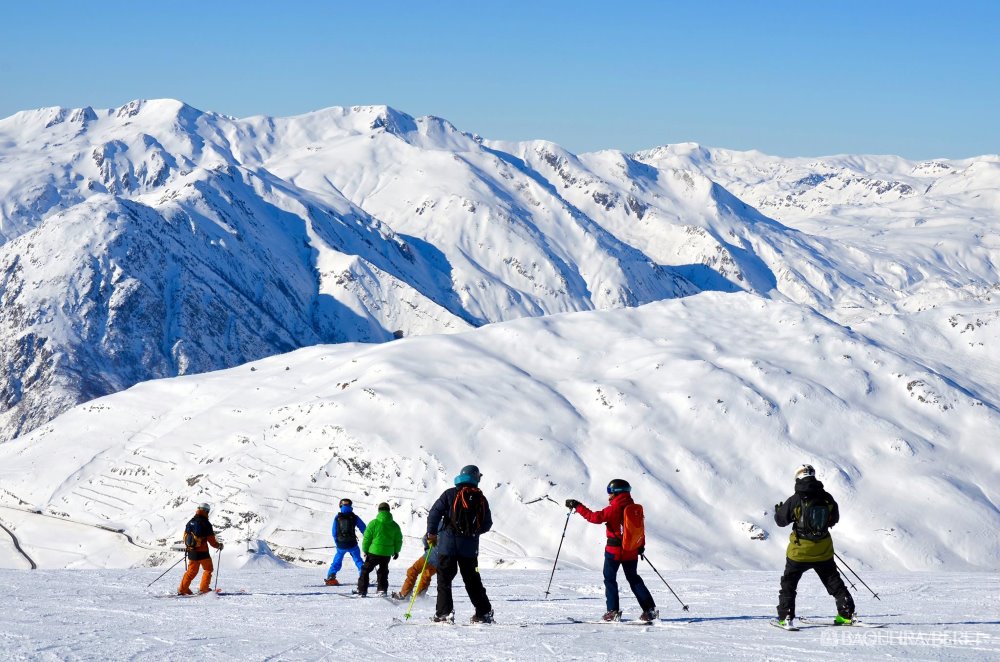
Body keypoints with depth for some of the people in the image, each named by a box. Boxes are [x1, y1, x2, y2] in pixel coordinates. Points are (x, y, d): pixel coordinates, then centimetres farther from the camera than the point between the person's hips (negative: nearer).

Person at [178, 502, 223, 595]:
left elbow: (185, 535, 14)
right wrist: (218, 545, 7)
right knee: (208, 569, 10)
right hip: (202, 552, -6)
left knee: (192, 571, 16)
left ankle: (183, 589, 12)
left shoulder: (190, 522, 5)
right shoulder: (206, 524, -13)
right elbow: (211, 540, -11)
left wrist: (187, 546, 30)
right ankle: (203, 588, 4)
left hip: (191, 551, 6)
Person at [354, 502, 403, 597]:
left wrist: (365, 550, 6)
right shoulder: (394, 525, 3)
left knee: (365, 570, 8)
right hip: (387, 553, 3)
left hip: (374, 551, -3)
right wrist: (396, 551, 26)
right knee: (383, 571, 20)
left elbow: (367, 538, -6)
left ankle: (362, 590, 6)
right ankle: (382, 589, 17)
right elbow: (398, 540, 12)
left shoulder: (374, 523, -9)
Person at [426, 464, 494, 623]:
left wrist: (431, 533, 2)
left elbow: (435, 513, -9)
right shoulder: (481, 499, 5)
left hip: (448, 543, -3)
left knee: (444, 578, 2)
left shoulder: (450, 494, -4)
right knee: (472, 580, 14)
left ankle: (444, 613, -7)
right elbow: (487, 524, 9)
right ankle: (484, 612, 16)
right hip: (470, 546, 3)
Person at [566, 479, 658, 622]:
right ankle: (650, 610, 8)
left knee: (610, 579, 5)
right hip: (631, 550, 6)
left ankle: (613, 611, -2)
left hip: (614, 550, -6)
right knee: (634, 579, 15)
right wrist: (641, 546, 27)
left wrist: (578, 506, -12)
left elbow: (595, 517, -18)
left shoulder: (614, 508, -15)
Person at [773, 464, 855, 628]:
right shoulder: (827, 498, -5)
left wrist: (778, 509, 17)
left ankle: (785, 617, 3)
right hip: (824, 551, 3)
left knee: (789, 583, 10)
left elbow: (781, 520, -5)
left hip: (800, 551, -3)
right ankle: (846, 612, 15)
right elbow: (834, 519, 10)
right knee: (833, 581, 17)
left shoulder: (795, 500, -15)